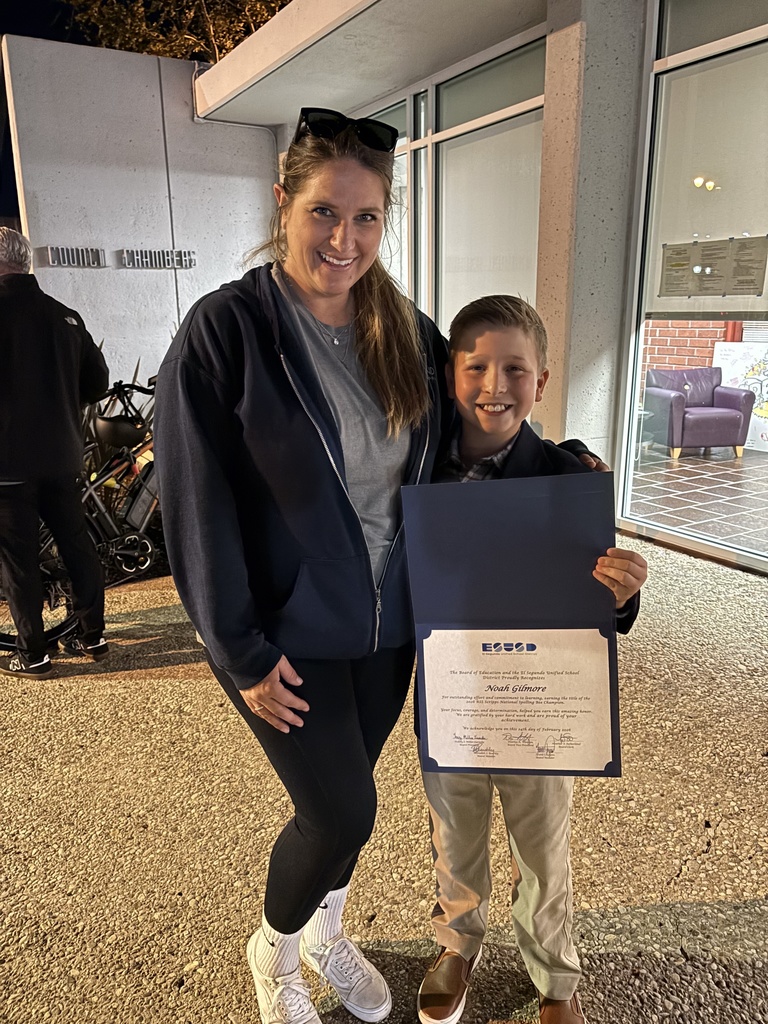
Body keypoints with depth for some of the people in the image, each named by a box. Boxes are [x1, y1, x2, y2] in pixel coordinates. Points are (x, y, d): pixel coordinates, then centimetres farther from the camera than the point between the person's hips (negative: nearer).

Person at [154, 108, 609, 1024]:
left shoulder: (408, 333, 0)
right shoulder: (222, 331, -15)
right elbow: (196, 509, -15)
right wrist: (244, 654, -13)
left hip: (390, 622, 5)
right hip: (288, 632, -4)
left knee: (341, 797, 20)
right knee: (342, 812, 3)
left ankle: (324, 932, 50)